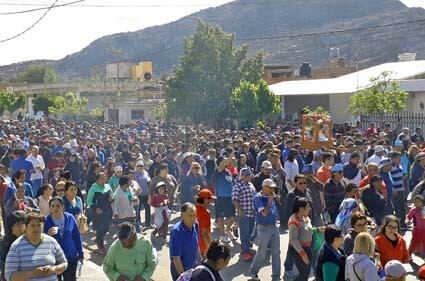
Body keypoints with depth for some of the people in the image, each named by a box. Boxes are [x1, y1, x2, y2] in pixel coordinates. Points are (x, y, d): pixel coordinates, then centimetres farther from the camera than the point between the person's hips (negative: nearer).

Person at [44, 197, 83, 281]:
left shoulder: (70, 218, -4)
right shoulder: (46, 221, -9)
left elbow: (77, 237, 3)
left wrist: (80, 254, 6)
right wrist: (48, 235, -28)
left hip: (71, 257, 1)